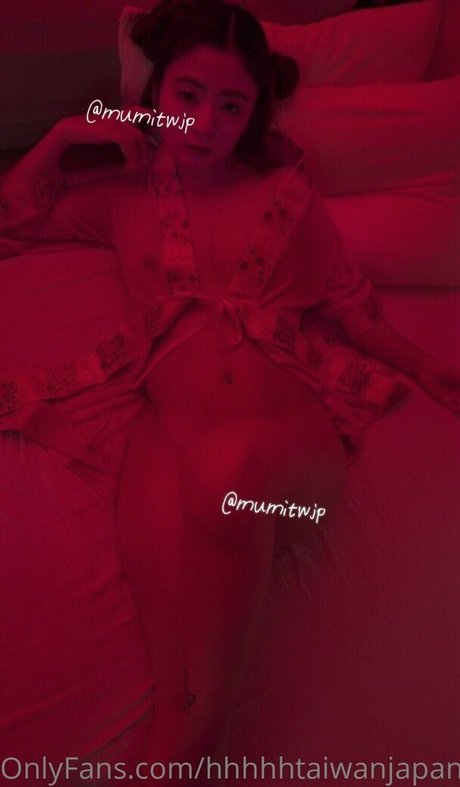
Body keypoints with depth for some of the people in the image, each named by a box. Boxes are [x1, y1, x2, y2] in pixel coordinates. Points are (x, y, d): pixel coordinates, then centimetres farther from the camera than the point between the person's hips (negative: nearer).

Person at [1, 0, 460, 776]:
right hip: (175, 414, 2)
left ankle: (203, 734, -23)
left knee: (228, 464, -37)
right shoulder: (129, 197, 25)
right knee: (155, 523, -33)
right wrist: (68, 132, 23)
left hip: (290, 425, -1)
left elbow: (345, 302, 19)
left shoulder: (286, 195, 20)